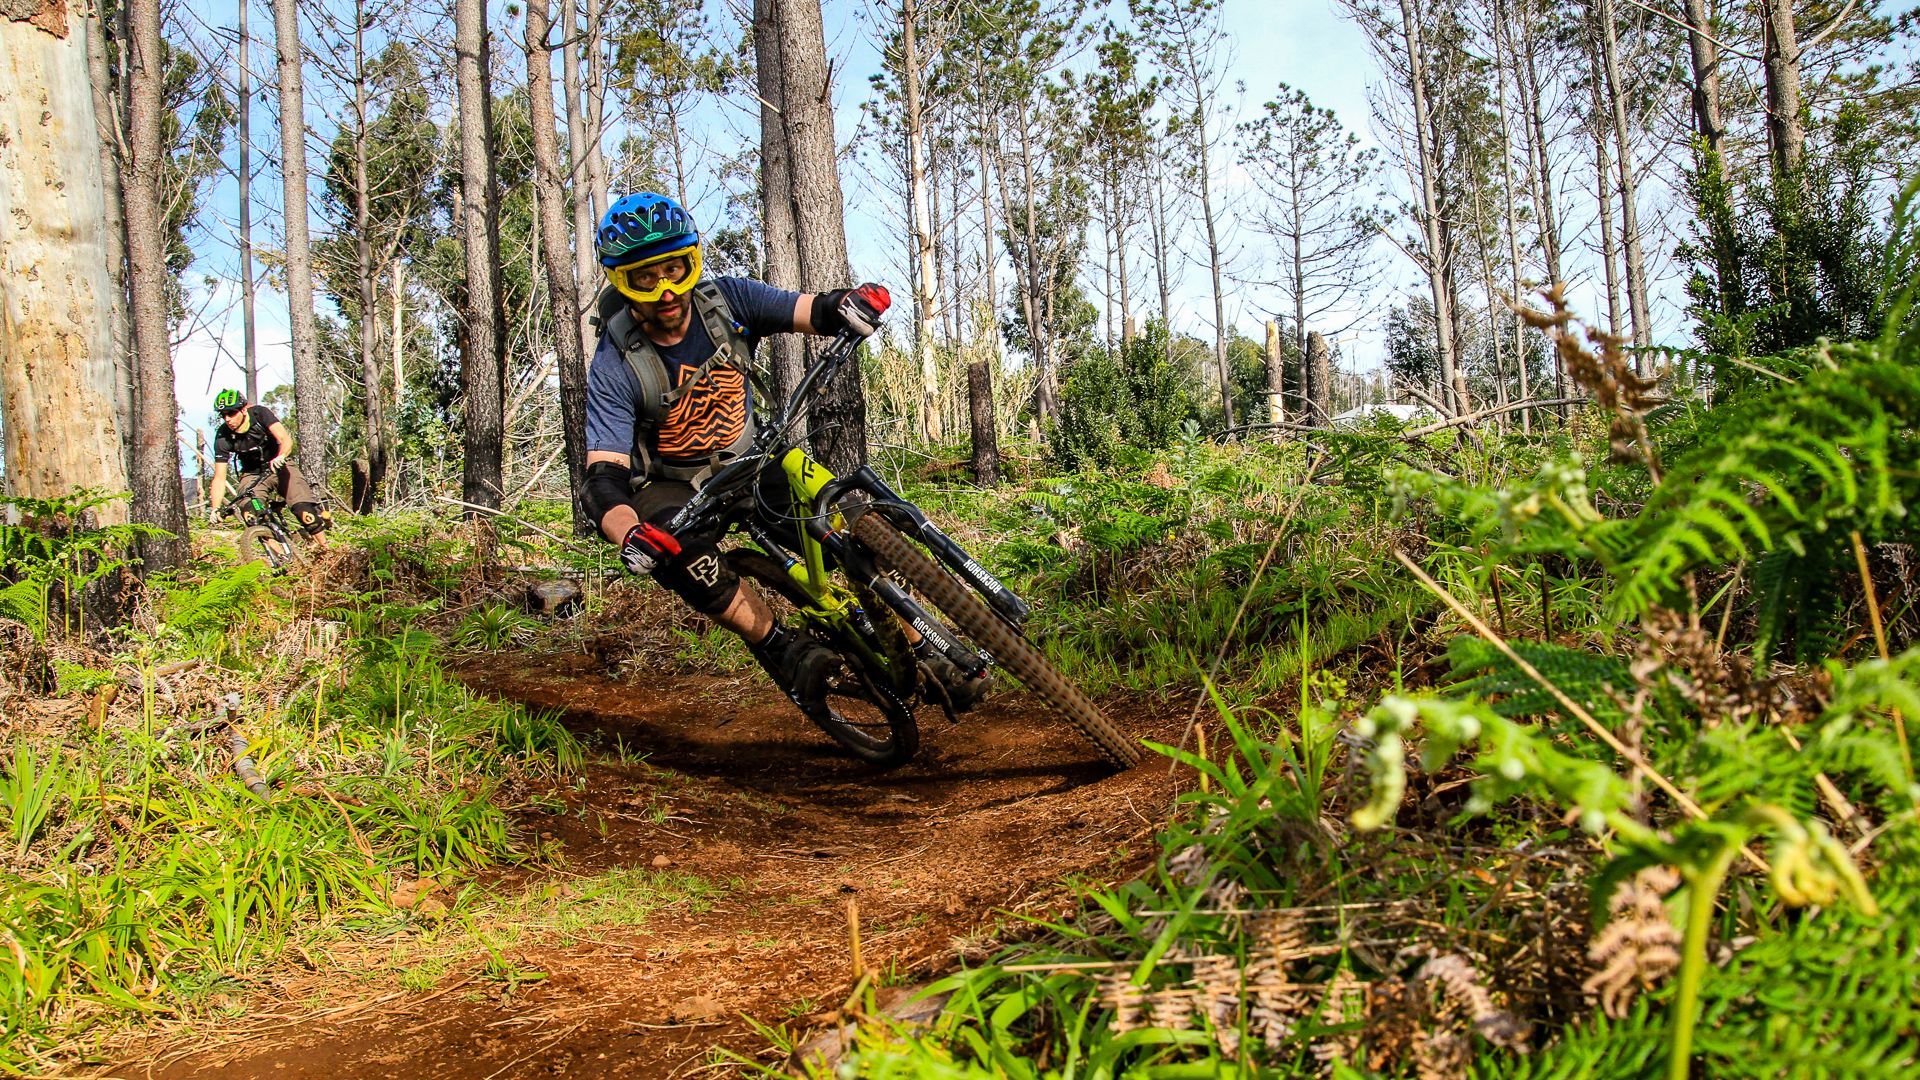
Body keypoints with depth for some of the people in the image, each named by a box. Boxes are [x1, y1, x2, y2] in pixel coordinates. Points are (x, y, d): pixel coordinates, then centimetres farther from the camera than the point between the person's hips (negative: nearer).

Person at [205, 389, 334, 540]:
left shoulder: (259, 413, -20)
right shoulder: (223, 436, -16)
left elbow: (286, 439, -32)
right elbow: (219, 478, -14)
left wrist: (280, 457, -54)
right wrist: (214, 509, -25)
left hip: (278, 467, -1)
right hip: (252, 475, 1)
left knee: (304, 509, -23)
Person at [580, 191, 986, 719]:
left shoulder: (725, 299, -14)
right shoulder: (615, 368, -23)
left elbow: (810, 310, -23)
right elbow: (604, 478, -30)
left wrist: (849, 303, -49)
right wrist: (630, 537, -51)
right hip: (671, 487, -3)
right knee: (683, 552, -38)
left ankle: (924, 656, -4)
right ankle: (782, 650, -26)